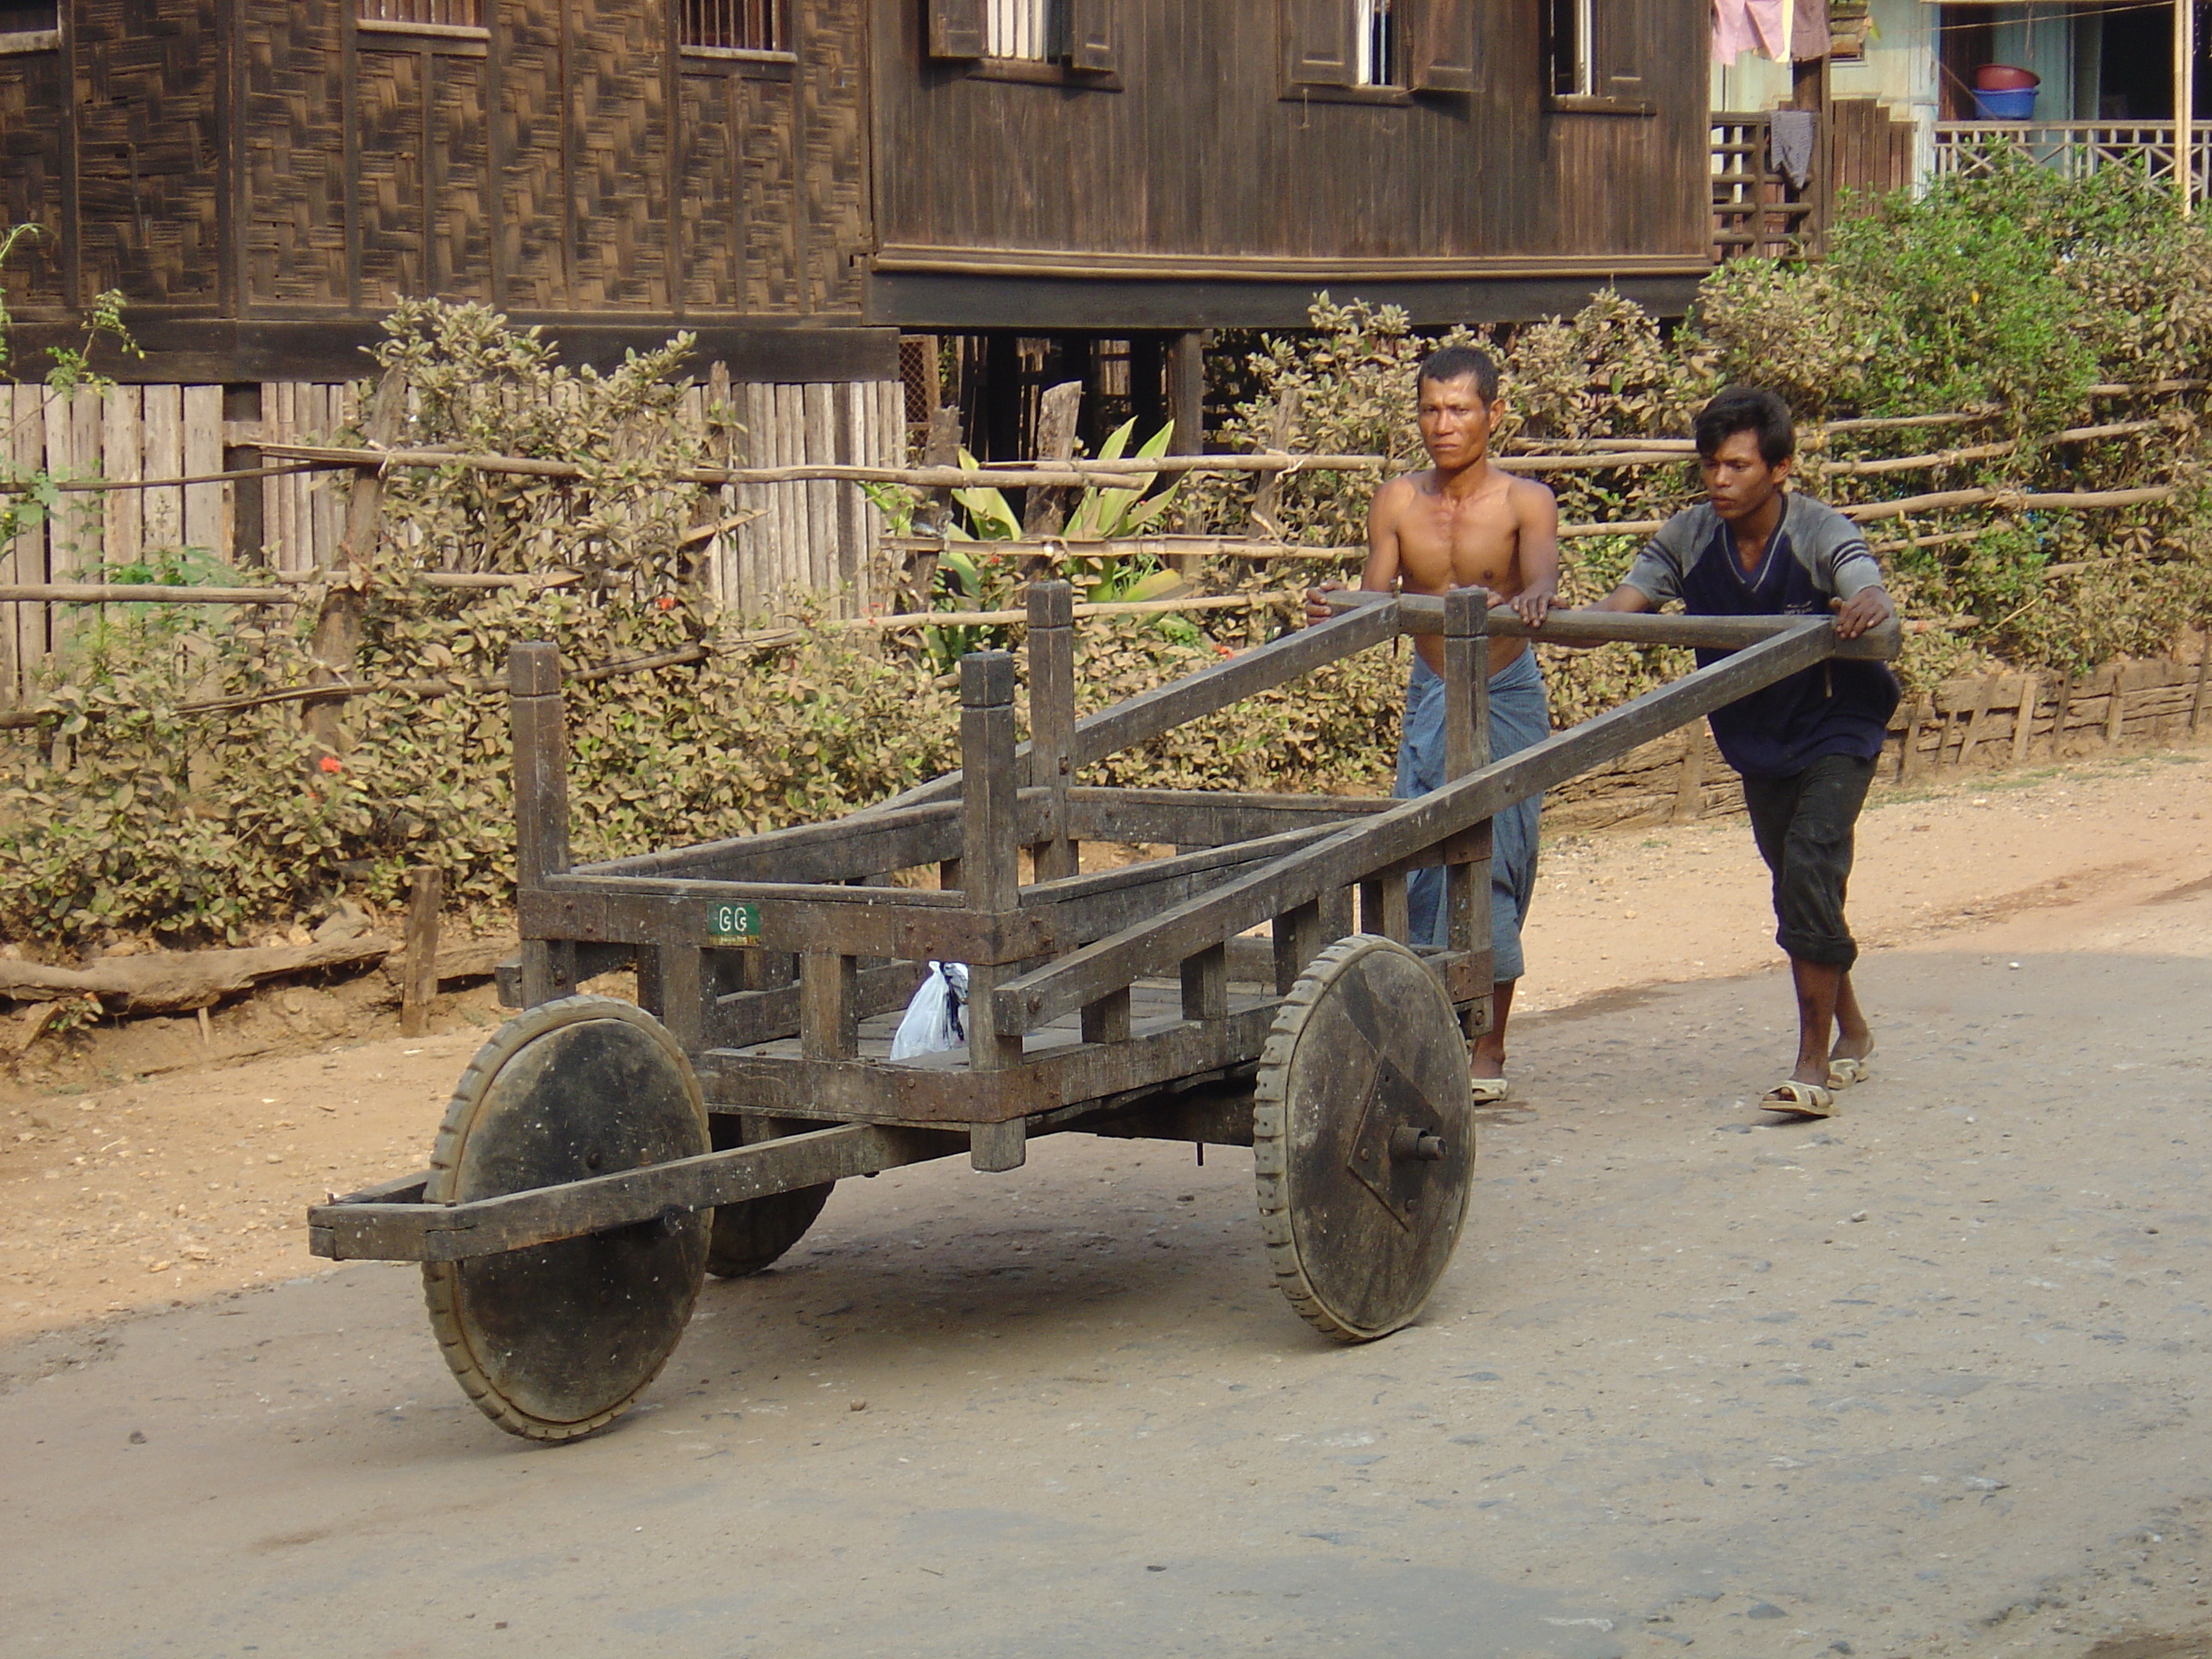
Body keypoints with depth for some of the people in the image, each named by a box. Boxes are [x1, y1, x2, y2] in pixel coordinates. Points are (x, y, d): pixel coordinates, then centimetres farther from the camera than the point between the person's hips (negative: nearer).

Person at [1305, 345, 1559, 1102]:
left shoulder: (1525, 501, -7)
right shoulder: (1397, 502, 1)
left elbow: (1541, 573, -25)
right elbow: (1376, 599, -5)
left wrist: (1533, 597, -49)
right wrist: (1332, 609, -28)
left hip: (1506, 702, -3)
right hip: (1429, 700, 3)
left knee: (1494, 862, -1)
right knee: (1419, 860, -4)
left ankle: (1488, 1050, 8)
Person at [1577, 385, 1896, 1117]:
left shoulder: (1822, 534, -23)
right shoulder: (1689, 537, -11)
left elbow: (1869, 598, -40)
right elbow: (1615, 611, -16)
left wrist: (1868, 608, -65)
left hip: (1835, 731, -5)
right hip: (1755, 740, 5)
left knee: (1809, 870, -21)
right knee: (1797, 883, 15)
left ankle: (1814, 1067, -18)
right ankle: (1850, 1031, 37)